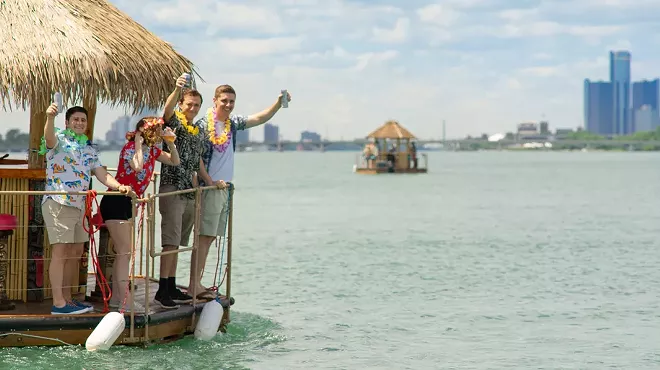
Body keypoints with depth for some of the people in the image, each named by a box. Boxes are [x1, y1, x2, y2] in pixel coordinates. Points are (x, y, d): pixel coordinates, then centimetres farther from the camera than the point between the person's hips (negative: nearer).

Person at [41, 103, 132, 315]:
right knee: (60, 252, -10)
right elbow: (49, 138, -28)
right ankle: (58, 303, -10)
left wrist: (119, 186, -10)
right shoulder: (59, 140, -3)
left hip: (79, 205, 8)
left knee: (75, 253, 10)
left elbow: (102, 175, 10)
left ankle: (67, 298, 18)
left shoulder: (90, 149, 17)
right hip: (58, 203, -8)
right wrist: (50, 118, -48)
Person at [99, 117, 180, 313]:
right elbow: (137, 167, -35)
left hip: (127, 204, 9)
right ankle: (125, 301, -12)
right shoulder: (130, 148, -15)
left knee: (124, 251, 11)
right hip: (115, 202, -9)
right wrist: (138, 144, -23)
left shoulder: (152, 150, 9)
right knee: (125, 251, -11)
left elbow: (175, 162, 19)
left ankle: (116, 297, 17)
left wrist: (171, 143, 4)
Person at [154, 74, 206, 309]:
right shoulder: (174, 122, -4)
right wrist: (177, 89, -44)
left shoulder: (199, 131, 18)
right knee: (170, 241, -13)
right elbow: (168, 109, -27)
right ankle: (162, 291, -14)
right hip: (172, 189, -8)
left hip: (190, 192, 8)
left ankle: (171, 287, 16)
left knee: (176, 243, 11)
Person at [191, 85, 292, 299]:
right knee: (204, 235, -10)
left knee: (210, 236, 7)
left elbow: (261, 118, 11)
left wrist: (279, 103, -4)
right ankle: (194, 285, -11)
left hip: (225, 187, 7)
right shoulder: (204, 124, -9)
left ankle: (196, 283, 11)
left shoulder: (233, 123, 11)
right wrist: (210, 182, -16)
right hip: (209, 188, -7)